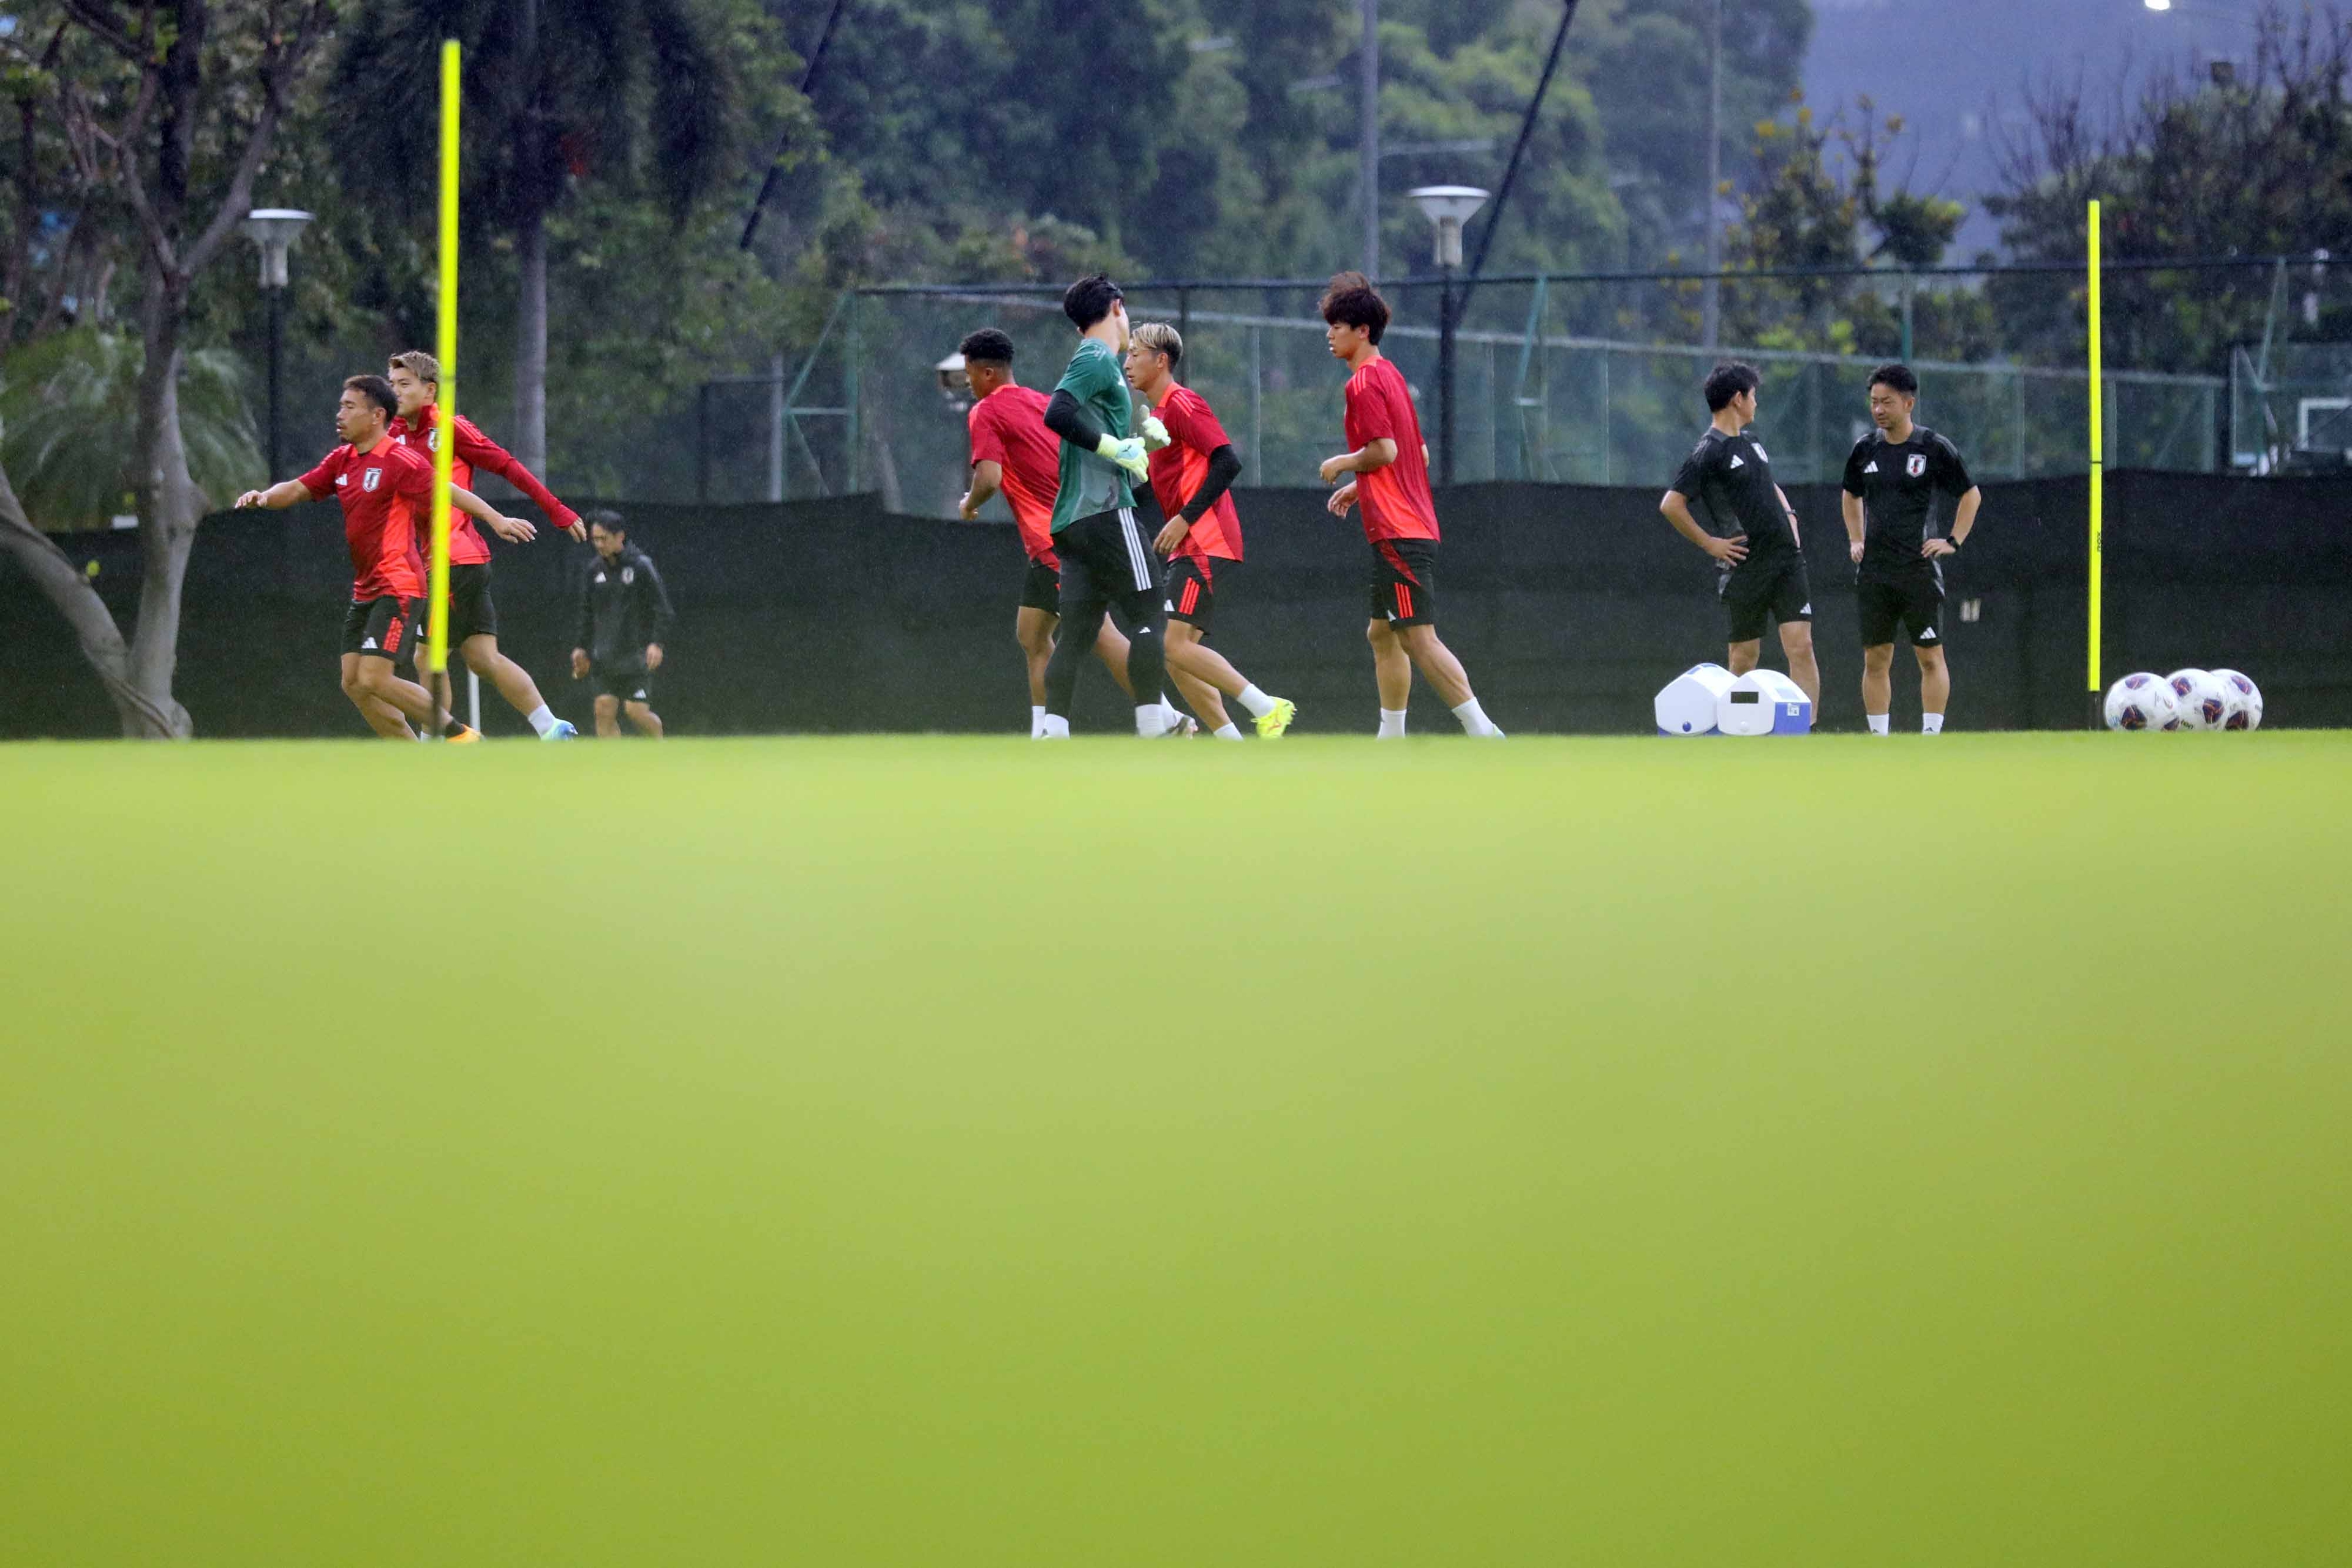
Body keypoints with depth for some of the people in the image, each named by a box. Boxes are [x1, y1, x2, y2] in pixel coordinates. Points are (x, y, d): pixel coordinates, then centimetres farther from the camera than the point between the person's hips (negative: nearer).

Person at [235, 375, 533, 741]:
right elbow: (297, 490, 13)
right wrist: (266, 497, -8)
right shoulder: (342, 460, 11)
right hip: (365, 591, 9)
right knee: (354, 683, 4)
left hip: (398, 588, -9)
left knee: (373, 680, -16)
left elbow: (450, 491, -15)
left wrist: (496, 519, -25)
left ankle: (457, 734, -3)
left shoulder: (400, 462, -13)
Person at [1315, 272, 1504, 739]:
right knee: (1382, 635, 17)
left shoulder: (1364, 382, -11)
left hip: (1397, 533, -10)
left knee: (1419, 639, -13)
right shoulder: (1391, 375, 18)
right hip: (1418, 527, 10)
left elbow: (1384, 451, -21)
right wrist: (1359, 487, 24)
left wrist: (1341, 465, -3)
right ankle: (1392, 740, 21)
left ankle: (1482, 731, -20)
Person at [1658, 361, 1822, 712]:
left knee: (1801, 646, -6)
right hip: (1743, 569, -6)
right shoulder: (1709, 452, -10)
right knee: (1744, 657, 1)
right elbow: (1671, 505, -17)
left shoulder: (1751, 443, 16)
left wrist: (1789, 517, 17)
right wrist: (1709, 543, -13)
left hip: (1787, 559, 6)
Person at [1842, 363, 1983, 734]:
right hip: (1873, 572, 4)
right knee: (1875, 659, 3)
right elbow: (1851, 495, 26)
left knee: (1931, 656, -4)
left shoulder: (1935, 448, -4)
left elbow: (1971, 495, 6)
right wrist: (1855, 540, 15)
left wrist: (1953, 543, -1)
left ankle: (1931, 735, -1)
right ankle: (1878, 739, 8)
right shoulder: (1866, 449, 8)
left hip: (1919, 567, -4)